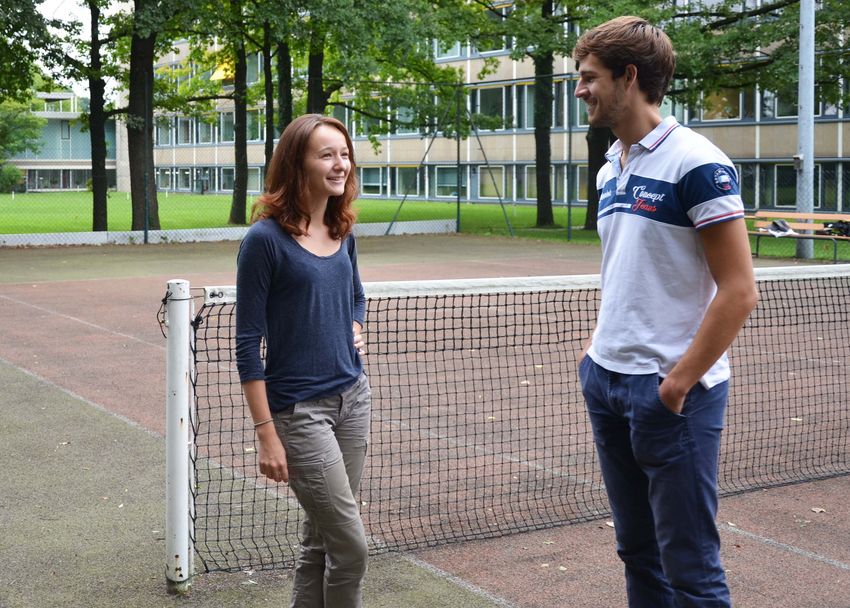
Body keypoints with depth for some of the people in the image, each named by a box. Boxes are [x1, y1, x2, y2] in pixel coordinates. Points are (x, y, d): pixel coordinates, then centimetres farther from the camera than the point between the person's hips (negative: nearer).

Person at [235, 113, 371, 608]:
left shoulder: (343, 233, 6)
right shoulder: (266, 238, -13)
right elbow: (248, 343, -12)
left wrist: (355, 330, 5)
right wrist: (267, 434, -15)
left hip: (353, 398, 7)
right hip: (299, 409, -6)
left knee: (321, 539, 14)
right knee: (351, 546, -5)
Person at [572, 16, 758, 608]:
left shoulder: (696, 163, -13)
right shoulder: (610, 170, 12)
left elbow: (739, 290, -17)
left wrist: (680, 380, -16)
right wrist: (599, 343, 11)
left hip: (671, 390, -8)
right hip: (607, 381, 8)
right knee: (638, 551, 16)